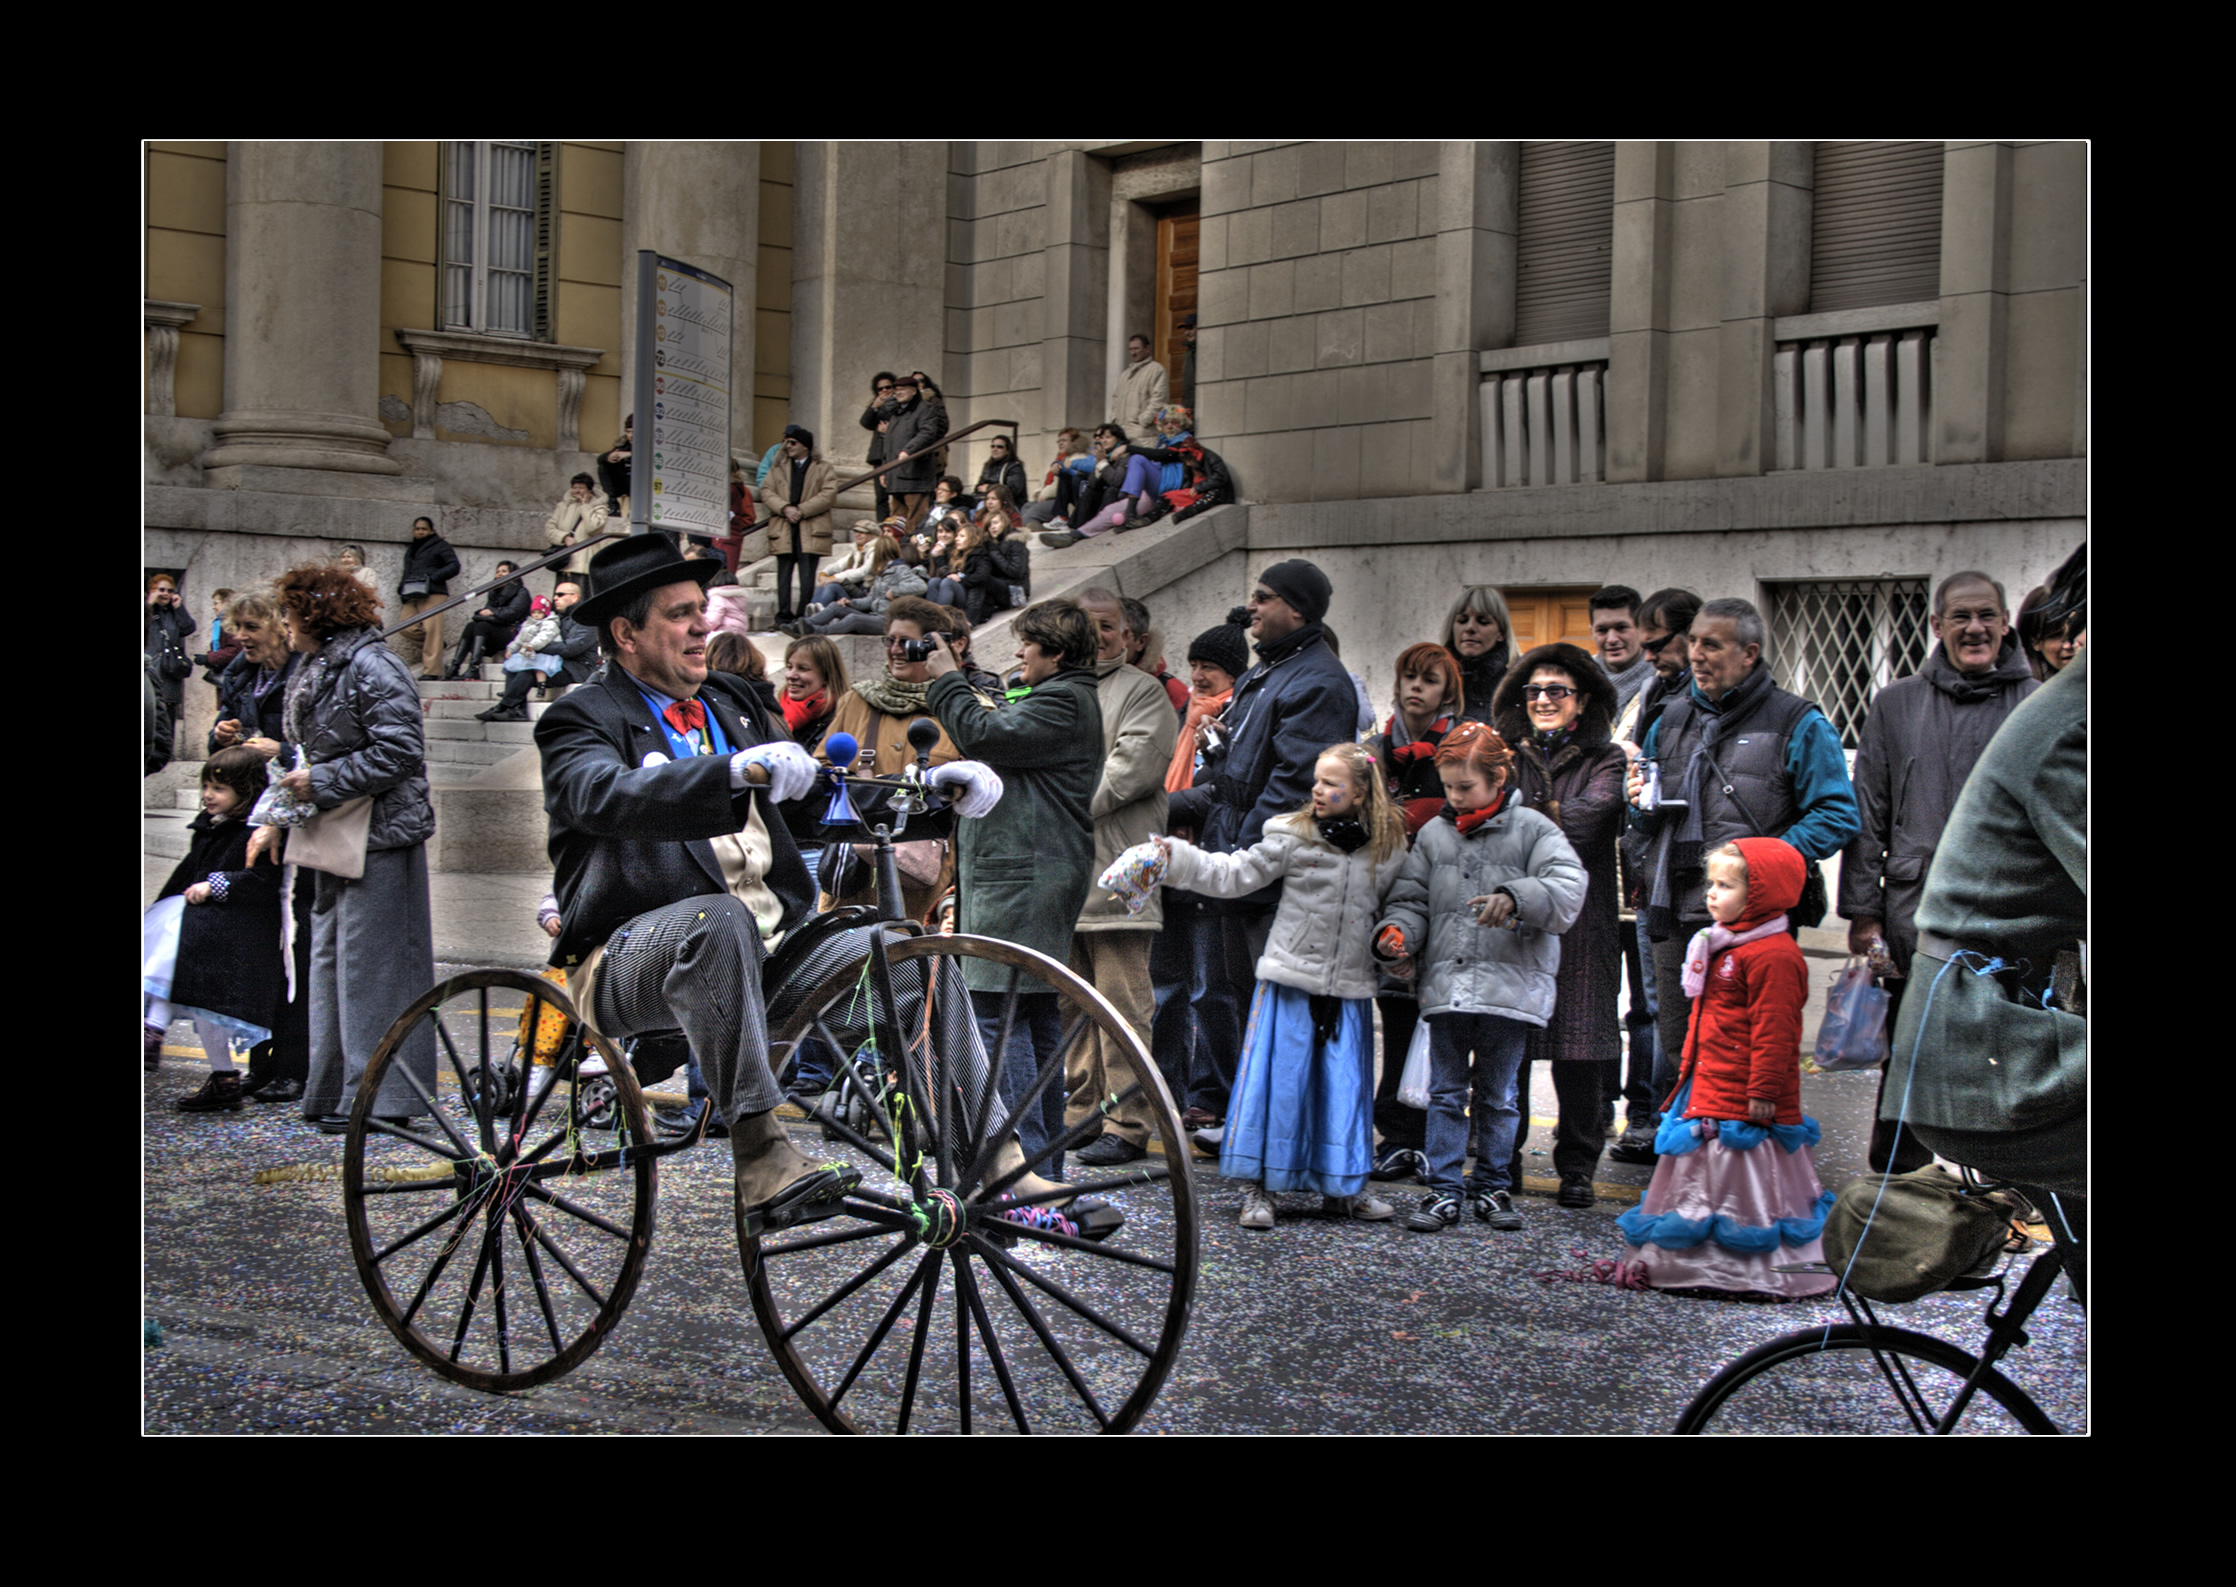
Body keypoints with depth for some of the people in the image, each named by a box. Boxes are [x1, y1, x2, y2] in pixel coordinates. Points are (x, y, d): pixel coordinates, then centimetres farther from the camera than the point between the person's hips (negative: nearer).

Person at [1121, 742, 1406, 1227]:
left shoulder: (1388, 850, 3)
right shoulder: (1293, 836, -4)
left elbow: (1394, 910, 17)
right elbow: (1233, 875, -5)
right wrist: (1174, 856, -13)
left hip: (1349, 990, 2)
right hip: (1289, 982, -2)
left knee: (1344, 1085, 8)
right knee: (1278, 1079, -1)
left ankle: (1342, 1187, 21)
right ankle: (1258, 1187, 7)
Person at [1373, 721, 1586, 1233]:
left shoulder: (1532, 830, -1)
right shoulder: (1433, 835, 10)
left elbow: (1567, 888, -13)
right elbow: (1412, 899, 11)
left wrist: (1516, 898, -29)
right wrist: (1395, 934, -9)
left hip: (1511, 984, -2)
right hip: (1446, 984, 3)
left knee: (1498, 1094, 9)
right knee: (1445, 1092, 5)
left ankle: (1493, 1186, 21)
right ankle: (1443, 1190, 10)